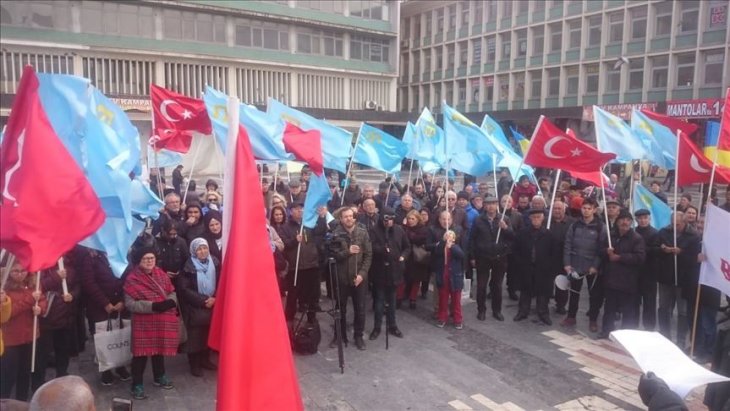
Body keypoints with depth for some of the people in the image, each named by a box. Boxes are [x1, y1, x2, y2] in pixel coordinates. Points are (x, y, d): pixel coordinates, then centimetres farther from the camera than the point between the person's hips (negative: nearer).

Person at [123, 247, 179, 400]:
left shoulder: (161, 274, 3)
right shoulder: (132, 279, -12)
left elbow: (172, 292, 8)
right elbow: (129, 303, -17)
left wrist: (170, 302, -14)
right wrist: (153, 306, -24)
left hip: (162, 321, 5)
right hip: (143, 323, -5)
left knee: (159, 349, 20)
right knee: (141, 352, 0)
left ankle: (159, 377, 38)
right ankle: (137, 385, 15)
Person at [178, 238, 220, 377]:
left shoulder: (214, 263, 1)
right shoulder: (189, 267, -9)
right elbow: (184, 289, -11)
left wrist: (214, 298, -10)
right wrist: (202, 300, -14)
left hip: (212, 304, 3)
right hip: (194, 307, -3)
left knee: (209, 332, 5)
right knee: (195, 335, -1)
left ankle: (205, 359, 23)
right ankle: (194, 364, 13)